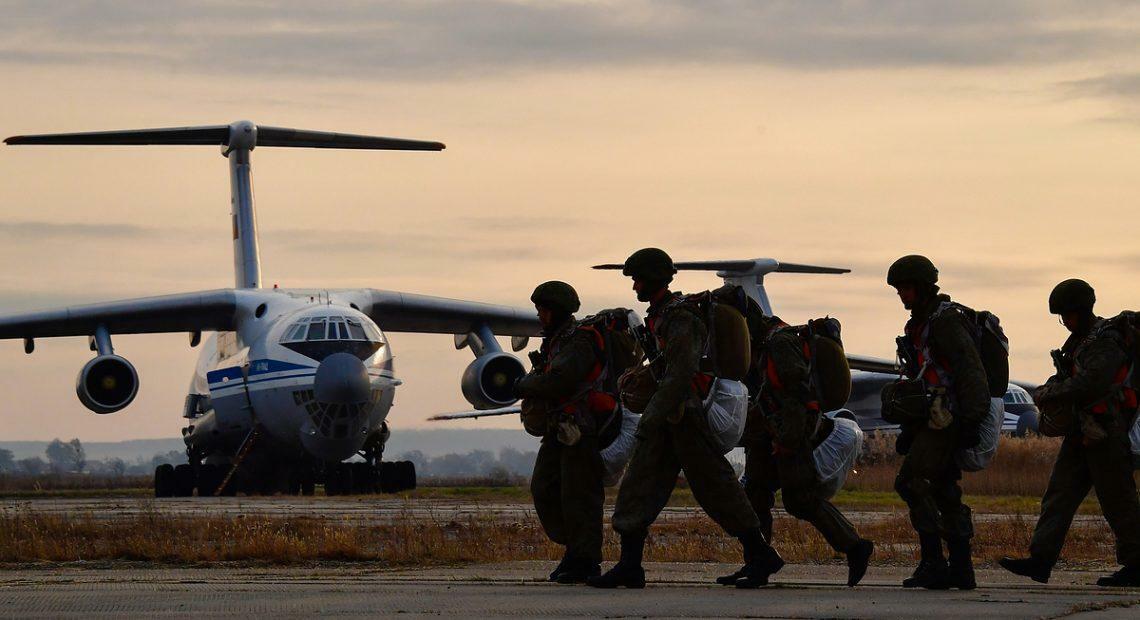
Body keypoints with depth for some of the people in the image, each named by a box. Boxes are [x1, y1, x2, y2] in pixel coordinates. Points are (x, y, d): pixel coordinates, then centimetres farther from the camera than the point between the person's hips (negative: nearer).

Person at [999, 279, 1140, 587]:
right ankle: (1040, 561, -2)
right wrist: (1049, 390, -3)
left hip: (1106, 433, -9)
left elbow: (1090, 383, -26)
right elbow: (1066, 377, 20)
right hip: (1082, 432, 9)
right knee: (1060, 494, 2)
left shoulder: (1106, 342, -15)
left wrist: (1049, 395, -18)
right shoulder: (1080, 339, 16)